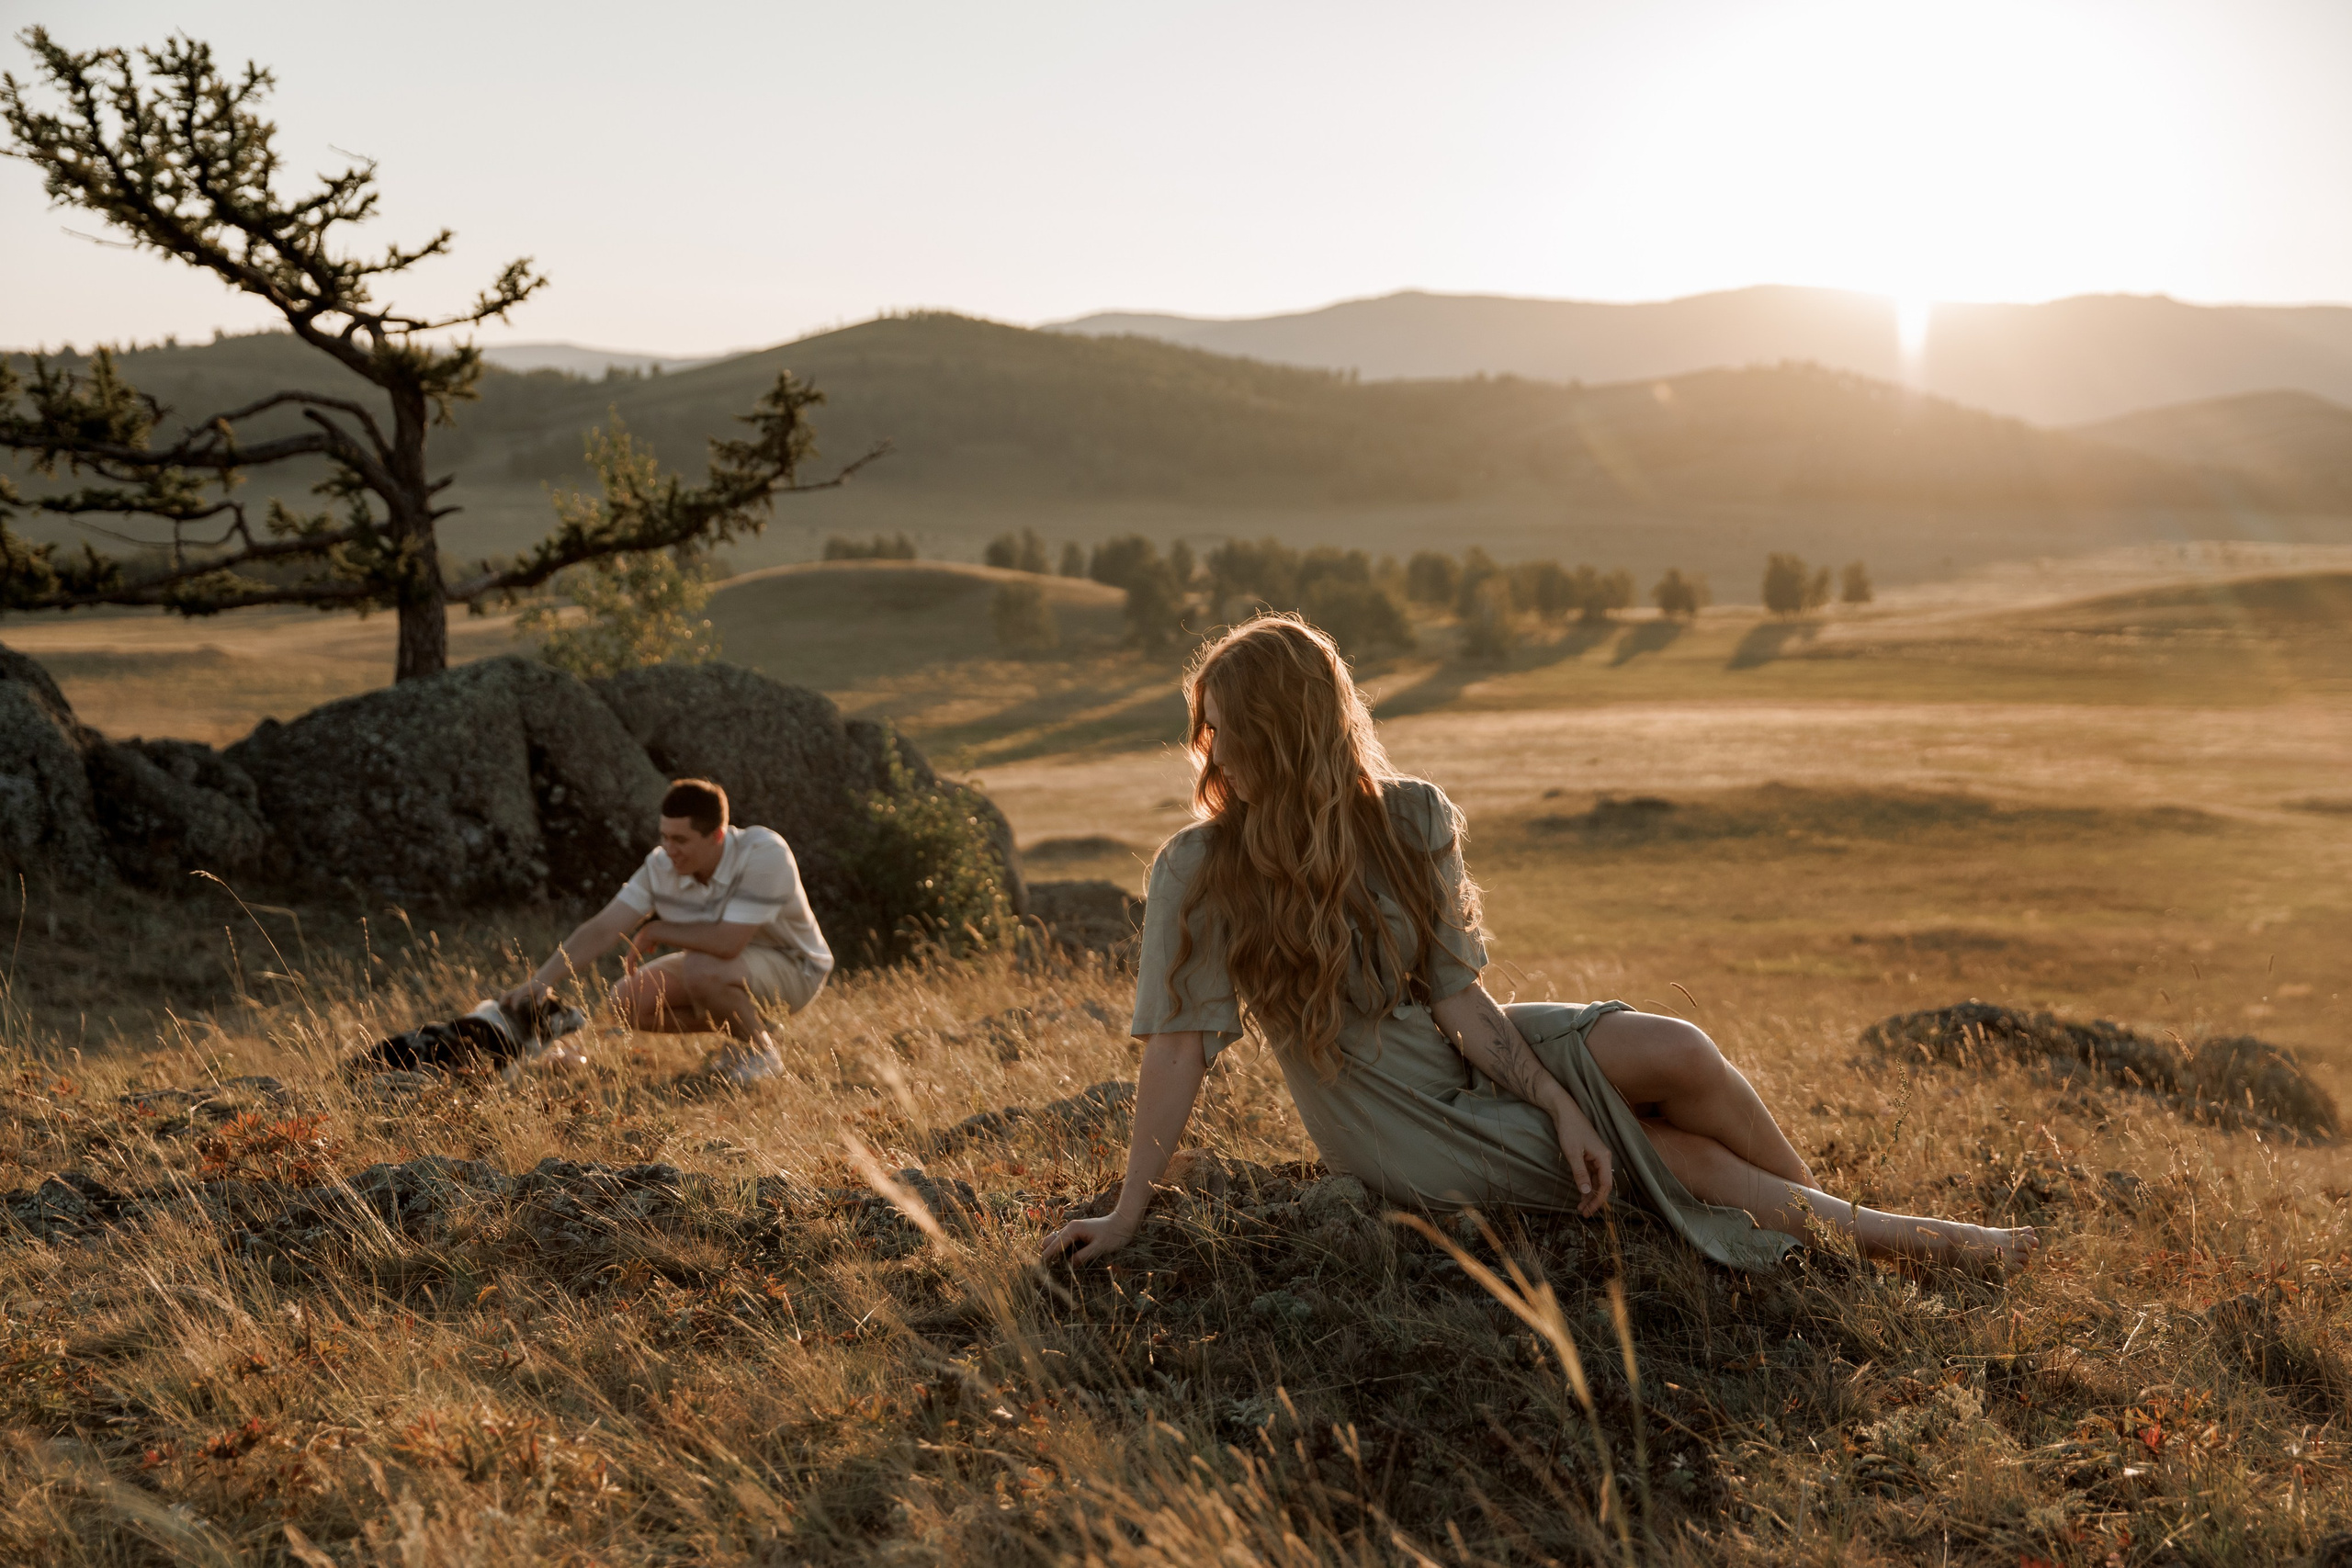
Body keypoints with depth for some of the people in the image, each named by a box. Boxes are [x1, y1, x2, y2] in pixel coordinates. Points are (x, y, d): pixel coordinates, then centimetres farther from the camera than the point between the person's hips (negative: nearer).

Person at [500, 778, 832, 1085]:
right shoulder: (661, 865, -14)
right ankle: (738, 1030, 8)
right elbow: (602, 930, -15)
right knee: (630, 1002, -9)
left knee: (699, 969, -34)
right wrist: (540, 981, -27)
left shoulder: (764, 854, -32)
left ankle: (762, 1051, -9)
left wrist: (654, 932, -23)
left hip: (793, 968, -7)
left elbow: (728, 942, -38)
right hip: (723, 966, 7)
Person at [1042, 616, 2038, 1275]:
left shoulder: (1410, 819, -7)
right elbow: (1178, 1043, -17)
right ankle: (1876, 1233, 10)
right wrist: (1128, 1213, -20)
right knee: (1679, 1156, -11)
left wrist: (1560, 1105, -18)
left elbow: (1454, 995, -8)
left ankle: (1830, 1211, 7)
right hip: (1403, 1136, -3)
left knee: (1676, 1053, -19)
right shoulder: (1198, 874, -17)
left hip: (1467, 1056, 3)